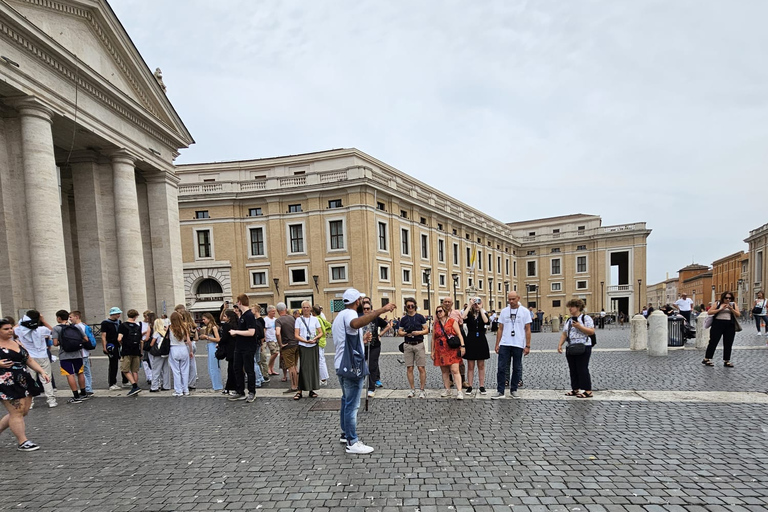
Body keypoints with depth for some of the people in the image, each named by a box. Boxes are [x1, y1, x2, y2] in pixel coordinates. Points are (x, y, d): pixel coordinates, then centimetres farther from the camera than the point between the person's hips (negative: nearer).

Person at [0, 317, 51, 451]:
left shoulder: (17, 343, 15)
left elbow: (30, 360, 17)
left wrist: (42, 372, 8)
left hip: (24, 383, 7)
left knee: (23, 411, 9)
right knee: (17, 413, -3)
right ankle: (23, 443, 7)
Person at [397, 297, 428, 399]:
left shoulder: (420, 317, 5)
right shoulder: (404, 319, 9)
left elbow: (427, 330, 5)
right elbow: (399, 332, 11)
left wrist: (419, 332, -13)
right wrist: (406, 333, -9)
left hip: (419, 344, -2)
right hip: (408, 345, 2)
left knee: (421, 368, -4)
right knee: (409, 368, 3)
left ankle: (422, 389, 5)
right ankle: (412, 389, 14)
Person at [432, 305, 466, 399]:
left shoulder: (452, 321, 3)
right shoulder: (436, 324, 12)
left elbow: (459, 334, -1)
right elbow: (433, 339, 15)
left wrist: (462, 346, -11)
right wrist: (432, 351, 12)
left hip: (452, 350, -4)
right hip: (440, 351, 4)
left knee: (455, 370, -11)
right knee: (444, 371, 9)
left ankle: (459, 391, -11)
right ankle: (447, 390, 21)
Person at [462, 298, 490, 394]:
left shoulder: (483, 313, 5)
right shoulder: (469, 314, 2)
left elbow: (486, 321, -17)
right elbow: (463, 317, -22)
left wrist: (481, 309, -14)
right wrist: (469, 306, -16)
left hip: (481, 341, 1)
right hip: (470, 341, -1)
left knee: (481, 366, 8)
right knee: (470, 366, 5)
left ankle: (482, 386, 16)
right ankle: (470, 386, 12)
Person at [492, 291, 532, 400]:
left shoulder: (525, 312, 1)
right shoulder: (504, 311, 6)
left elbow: (527, 330, 1)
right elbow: (500, 329, 8)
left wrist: (527, 346, -3)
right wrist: (497, 344, 4)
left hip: (518, 345, -1)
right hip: (504, 344, 1)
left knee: (517, 369, 9)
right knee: (502, 368, -1)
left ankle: (513, 390, 22)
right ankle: (500, 391, 6)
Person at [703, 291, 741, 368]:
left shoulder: (734, 304, 10)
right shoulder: (718, 303, 3)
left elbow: (738, 315, 1)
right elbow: (709, 312, -4)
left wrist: (731, 309, -14)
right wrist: (720, 309, -13)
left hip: (730, 325, 3)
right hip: (718, 324, -3)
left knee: (728, 344, 6)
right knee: (713, 342, -1)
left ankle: (726, 361, 15)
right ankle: (706, 359, 6)